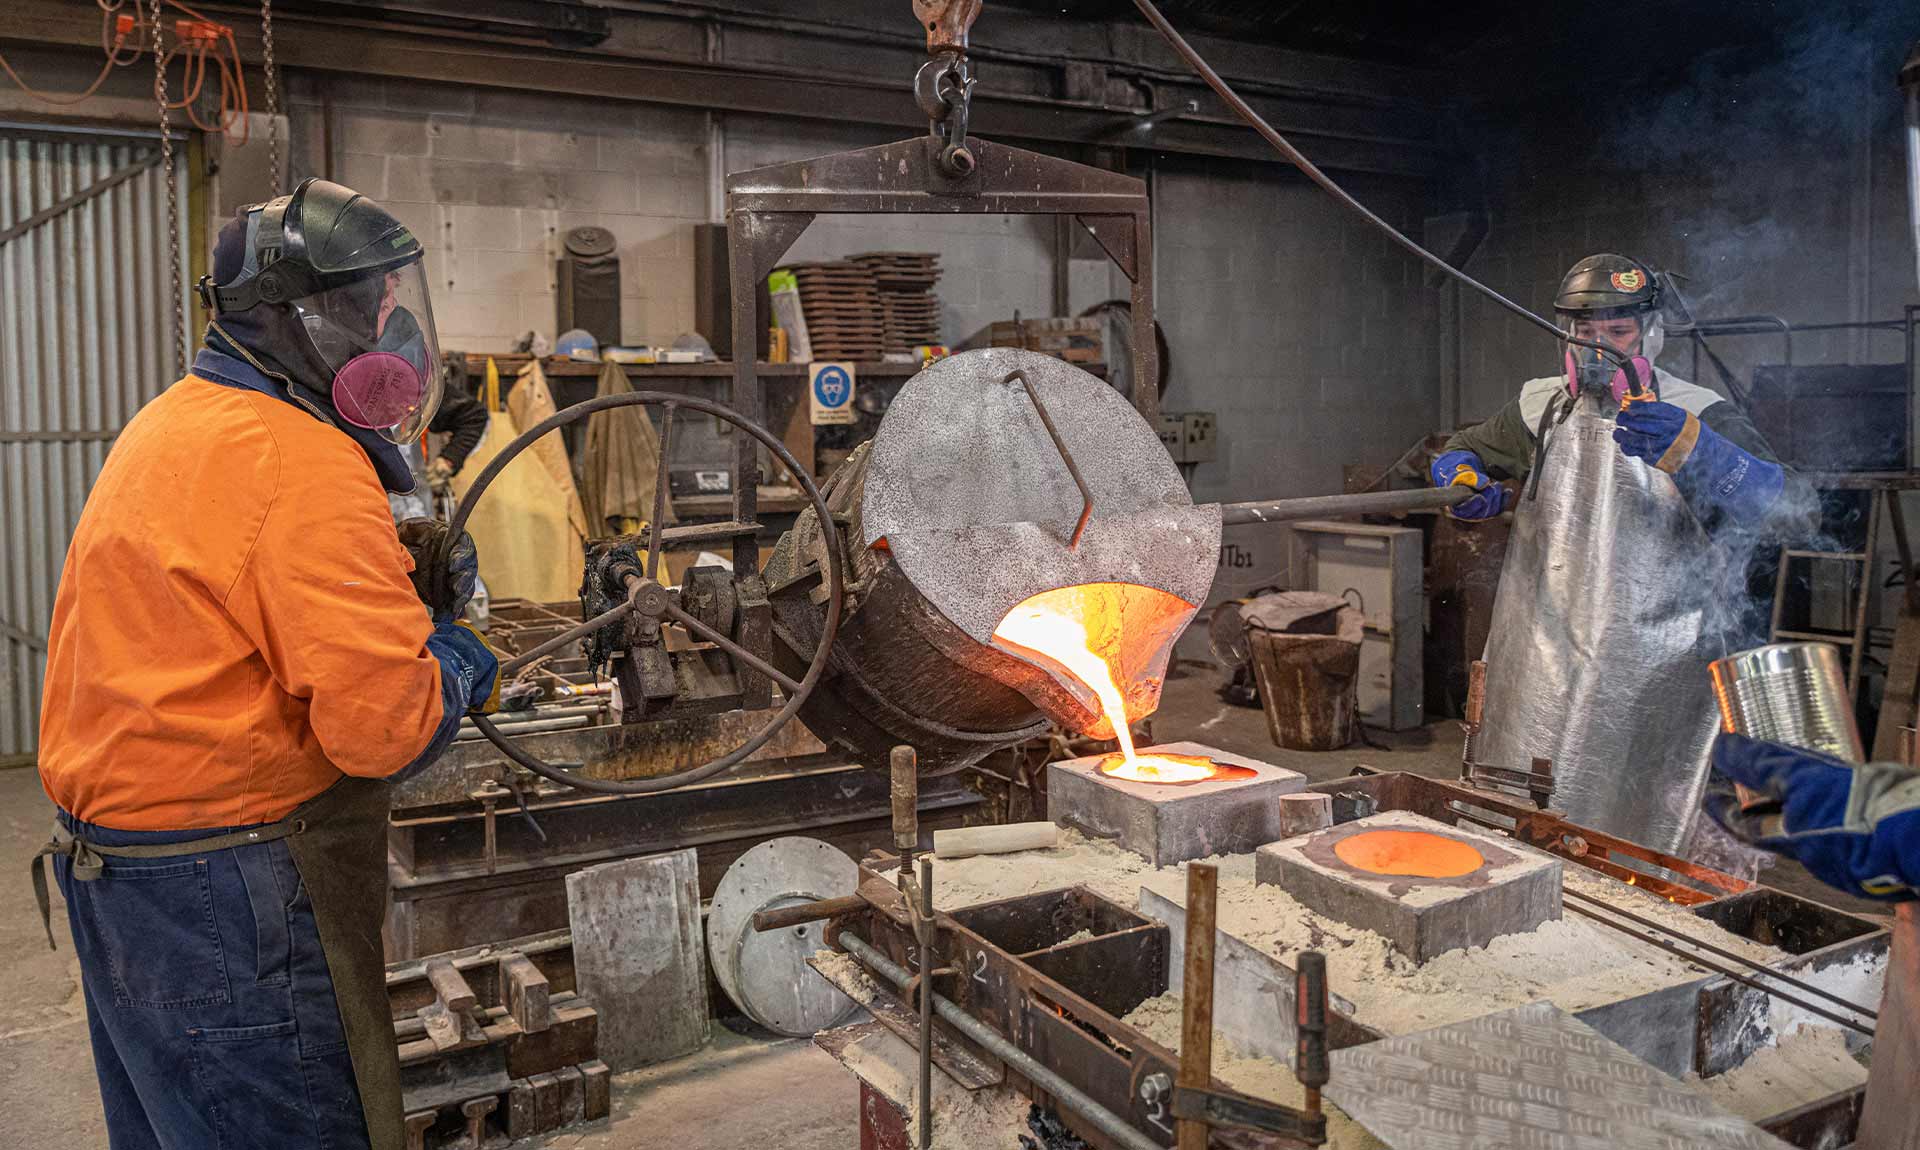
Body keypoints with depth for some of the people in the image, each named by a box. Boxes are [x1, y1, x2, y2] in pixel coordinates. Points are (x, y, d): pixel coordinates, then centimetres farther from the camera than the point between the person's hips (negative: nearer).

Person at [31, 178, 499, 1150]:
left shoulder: (170, 424, 11)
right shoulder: (305, 466, -22)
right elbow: (385, 725, -27)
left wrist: (396, 578, 5)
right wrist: (452, 645, -7)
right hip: (224, 899, -10)